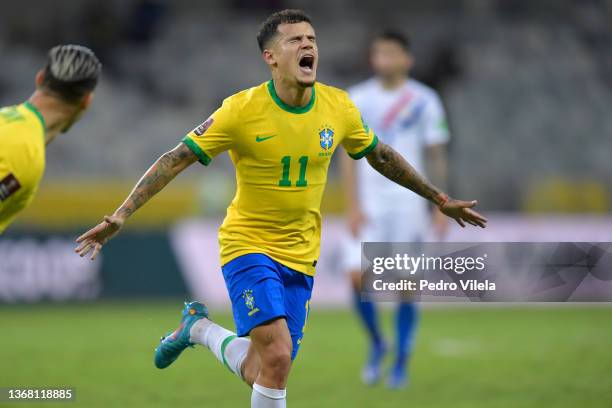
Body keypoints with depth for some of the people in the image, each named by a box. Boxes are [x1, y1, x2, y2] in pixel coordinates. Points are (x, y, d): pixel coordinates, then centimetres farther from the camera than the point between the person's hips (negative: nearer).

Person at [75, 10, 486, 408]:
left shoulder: (338, 107, -3)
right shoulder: (242, 110, -16)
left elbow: (381, 156, 15)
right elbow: (175, 161, -13)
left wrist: (441, 199, 22)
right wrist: (120, 216, -21)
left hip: (300, 257, 5)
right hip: (249, 245, -5)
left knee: (261, 374, 7)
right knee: (277, 353, -24)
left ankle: (200, 327, 35)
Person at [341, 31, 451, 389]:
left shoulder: (425, 101, 1)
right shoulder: (358, 99, 4)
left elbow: (437, 156, 5)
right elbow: (350, 154, 3)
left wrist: (441, 206, 1)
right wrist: (354, 206, -6)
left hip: (409, 204, -1)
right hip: (369, 205, 1)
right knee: (358, 276, -11)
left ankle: (401, 364, 9)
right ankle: (377, 344, 14)